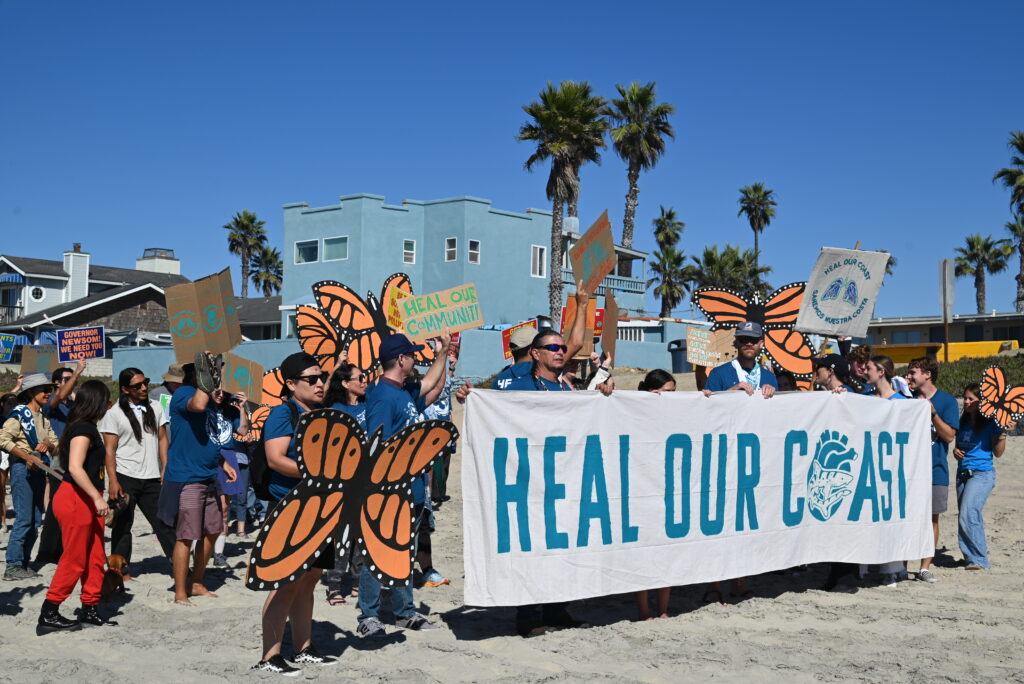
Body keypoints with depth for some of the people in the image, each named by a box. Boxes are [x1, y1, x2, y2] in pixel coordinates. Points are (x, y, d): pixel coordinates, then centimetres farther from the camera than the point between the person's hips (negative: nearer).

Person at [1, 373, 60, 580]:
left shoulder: (44, 417, 17)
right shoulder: (19, 413, -6)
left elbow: (56, 446, 16)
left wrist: (48, 445, -7)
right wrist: (27, 456, -22)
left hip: (39, 469, 8)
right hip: (22, 469, -8)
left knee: (36, 521, 8)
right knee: (24, 519, -11)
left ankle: (24, 563, 16)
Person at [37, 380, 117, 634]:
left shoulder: (87, 428, 14)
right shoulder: (83, 429, -15)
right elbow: (75, 468, -24)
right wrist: (97, 498, -25)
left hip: (87, 500, 10)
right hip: (75, 499, -10)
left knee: (95, 558, 11)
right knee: (74, 560, -4)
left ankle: (89, 609, 18)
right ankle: (48, 615, 2)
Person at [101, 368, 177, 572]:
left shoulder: (155, 407, 8)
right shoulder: (114, 414, -4)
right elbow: (110, 449, -6)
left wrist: (166, 469, 2)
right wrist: (112, 481, -12)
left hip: (152, 478, 3)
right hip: (125, 478, -3)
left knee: (164, 521, 5)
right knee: (122, 526, 7)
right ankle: (119, 570, 16)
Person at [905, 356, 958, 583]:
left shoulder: (946, 400, -1)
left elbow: (949, 435, -6)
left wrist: (932, 413, -18)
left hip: (935, 469, -1)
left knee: (932, 517, 4)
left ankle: (925, 567, 11)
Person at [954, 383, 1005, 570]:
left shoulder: (991, 423, -6)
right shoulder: (963, 422, 12)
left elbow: (998, 452, -5)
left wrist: (1002, 433, -16)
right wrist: (956, 451, 0)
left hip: (982, 474, -7)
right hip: (962, 473, 7)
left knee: (967, 516, -17)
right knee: (972, 518, 9)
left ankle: (979, 560, -12)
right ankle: (973, 558, 15)